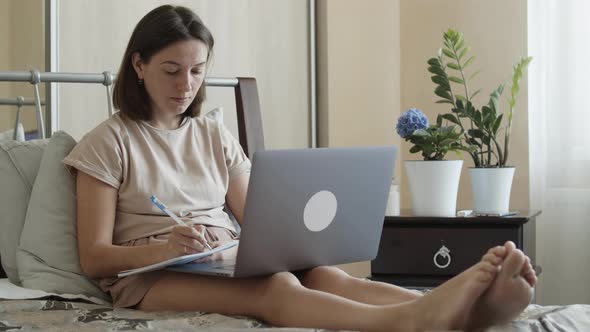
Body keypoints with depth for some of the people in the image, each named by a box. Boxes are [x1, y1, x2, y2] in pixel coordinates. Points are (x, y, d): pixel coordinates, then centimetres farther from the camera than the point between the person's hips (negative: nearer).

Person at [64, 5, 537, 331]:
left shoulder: (216, 138, 17)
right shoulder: (108, 142, 2)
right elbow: (93, 257, -5)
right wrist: (166, 247, -23)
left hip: (229, 263, 5)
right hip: (153, 275, -5)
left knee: (322, 274, -31)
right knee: (276, 286, -38)